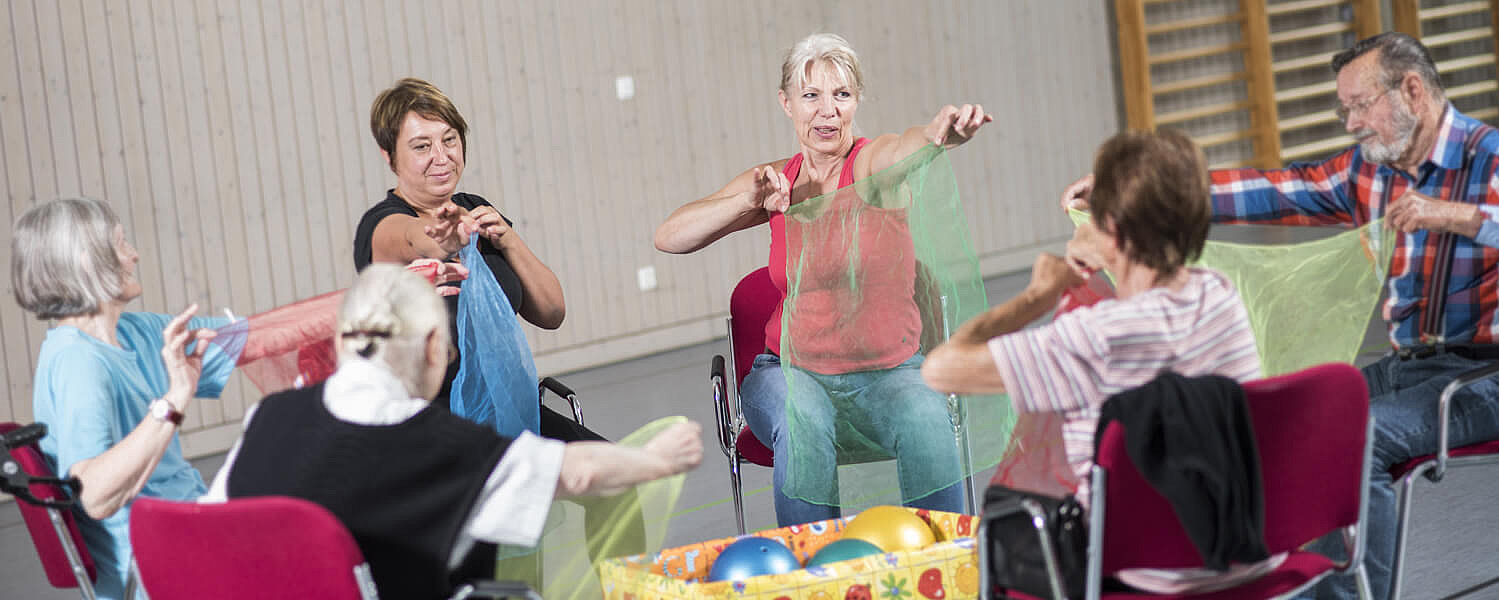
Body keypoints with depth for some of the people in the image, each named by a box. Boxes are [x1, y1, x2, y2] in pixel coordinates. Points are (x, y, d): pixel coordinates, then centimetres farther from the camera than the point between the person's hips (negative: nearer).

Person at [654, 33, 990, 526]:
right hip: (793, 370, 1)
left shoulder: (871, 164, -6)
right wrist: (749, 201, -20)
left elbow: (909, 146, -33)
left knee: (926, 419, -32)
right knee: (805, 426, -32)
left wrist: (946, 128, -57)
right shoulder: (777, 182, 3)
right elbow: (669, 238, -4)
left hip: (889, 369, -1)